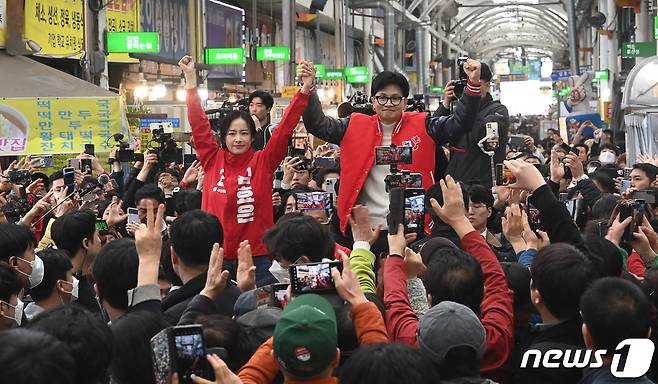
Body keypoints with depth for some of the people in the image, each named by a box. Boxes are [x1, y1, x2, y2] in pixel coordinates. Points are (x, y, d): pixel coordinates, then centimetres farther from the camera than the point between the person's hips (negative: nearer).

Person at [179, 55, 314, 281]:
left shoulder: (263, 162, 2)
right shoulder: (213, 160, 4)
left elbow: (285, 128, -4)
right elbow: (199, 124, 2)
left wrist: (305, 90, -11)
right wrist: (190, 78, 1)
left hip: (257, 256, -1)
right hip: (217, 255, 1)